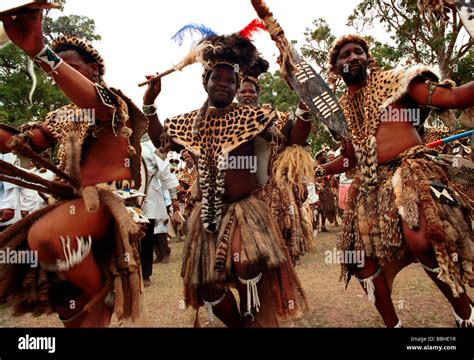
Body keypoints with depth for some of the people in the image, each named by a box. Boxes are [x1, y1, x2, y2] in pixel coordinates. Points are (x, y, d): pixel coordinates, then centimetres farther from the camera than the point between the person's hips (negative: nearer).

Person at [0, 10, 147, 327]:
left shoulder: (114, 100, 0)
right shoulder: (61, 117, 21)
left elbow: (94, 101, -26)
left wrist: (40, 51, -41)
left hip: (108, 197, -7)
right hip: (71, 201, 7)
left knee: (44, 235, -37)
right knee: (71, 311, 8)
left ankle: (104, 295, -14)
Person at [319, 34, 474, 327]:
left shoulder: (392, 81, 5)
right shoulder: (341, 108, 18)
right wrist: (318, 169, 14)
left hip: (409, 169, -6)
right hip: (371, 183, 6)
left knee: (421, 240, -31)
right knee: (361, 251, 2)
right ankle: (391, 322, 21)